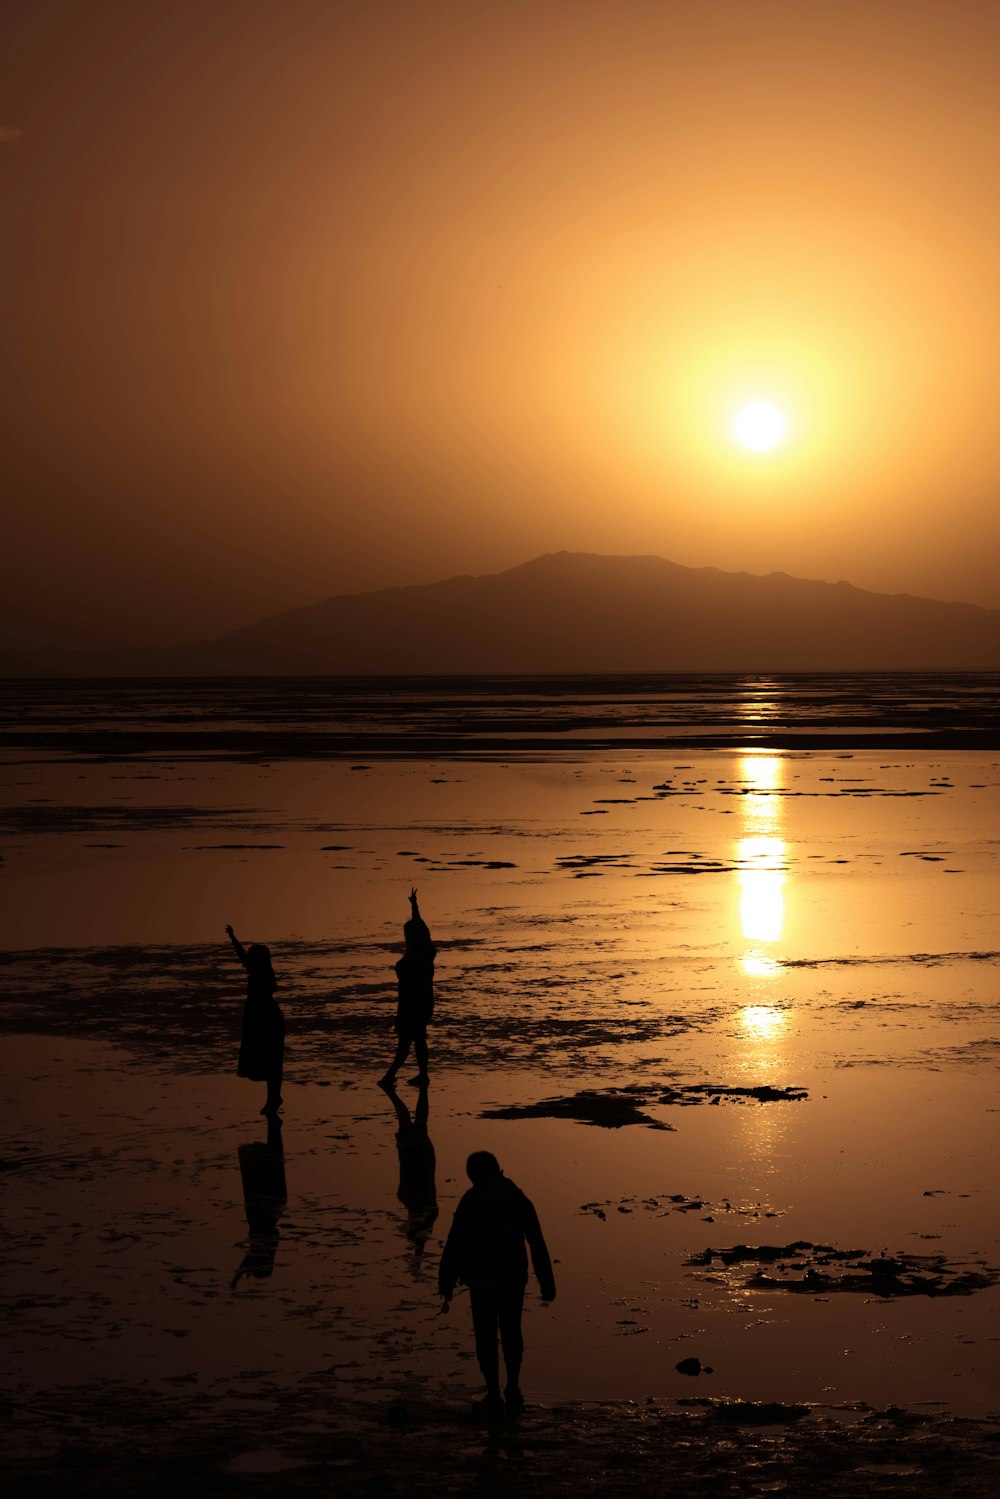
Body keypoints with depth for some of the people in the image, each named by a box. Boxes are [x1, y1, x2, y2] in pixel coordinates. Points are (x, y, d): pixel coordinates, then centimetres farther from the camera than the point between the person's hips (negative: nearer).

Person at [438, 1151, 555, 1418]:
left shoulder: (470, 1202, -14)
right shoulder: (518, 1199, -5)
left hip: (482, 1281, -2)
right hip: (514, 1278, 2)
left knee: (486, 1336, 8)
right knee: (511, 1333, 15)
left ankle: (494, 1396, 14)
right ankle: (513, 1391, 21)